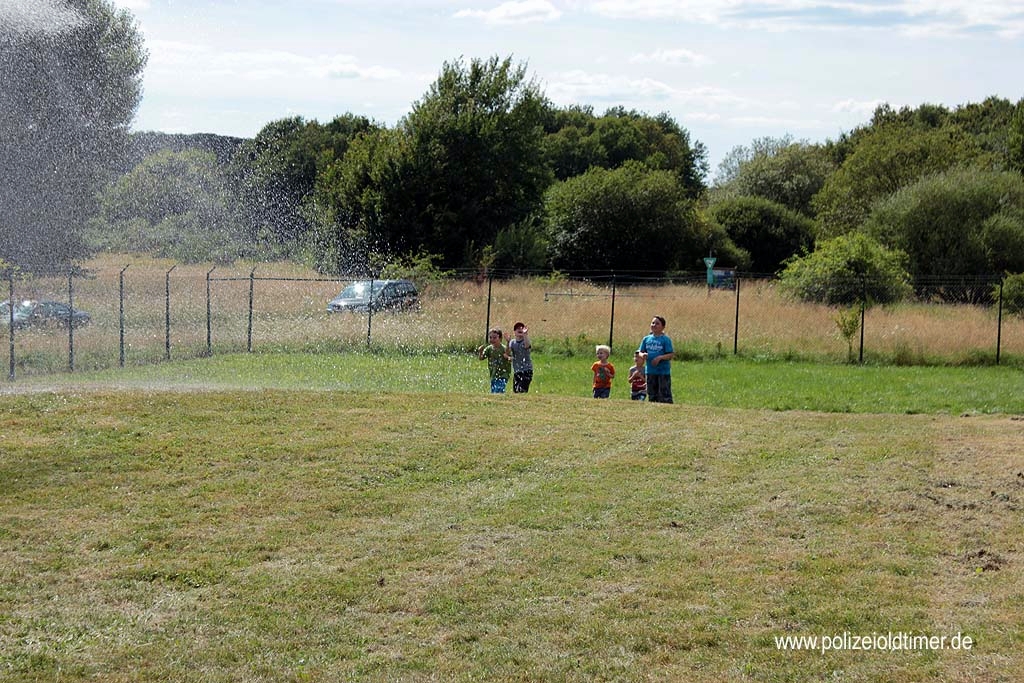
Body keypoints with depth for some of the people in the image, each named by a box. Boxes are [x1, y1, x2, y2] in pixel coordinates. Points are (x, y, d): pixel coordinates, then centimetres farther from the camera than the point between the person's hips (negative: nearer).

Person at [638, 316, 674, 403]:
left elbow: (671, 355, -7)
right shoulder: (646, 339, 9)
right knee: (652, 395, 13)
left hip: (663, 372, -5)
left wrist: (660, 357, -21)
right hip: (650, 371, 5)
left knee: (665, 396, -8)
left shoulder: (665, 339, -4)